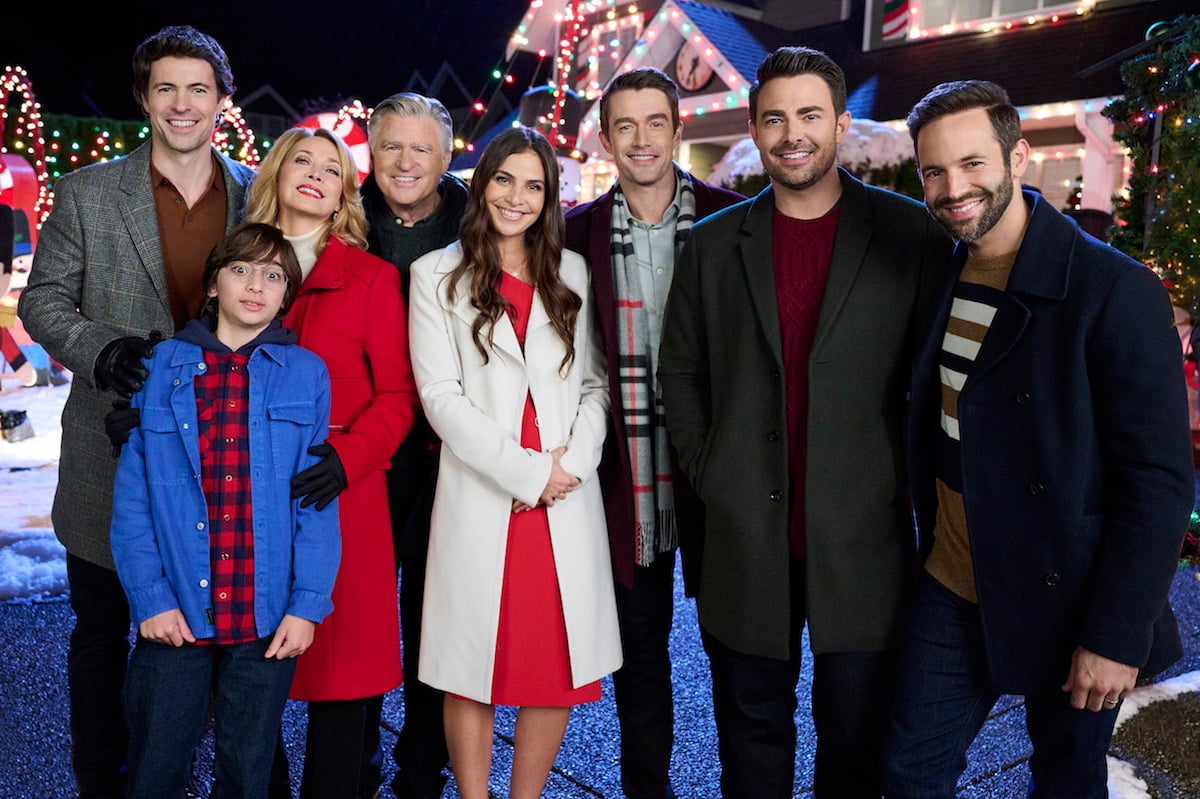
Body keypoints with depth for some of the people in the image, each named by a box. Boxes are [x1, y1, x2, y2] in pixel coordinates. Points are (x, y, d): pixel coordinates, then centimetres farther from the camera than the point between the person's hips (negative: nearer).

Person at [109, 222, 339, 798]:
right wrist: (149, 596, -7)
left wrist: (307, 603, -7)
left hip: (268, 618, 0)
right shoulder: (162, 367, 2)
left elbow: (317, 501, -2)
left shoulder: (306, 373, 1)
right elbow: (132, 496, 0)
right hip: (174, 616, 1)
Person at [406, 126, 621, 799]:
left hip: (566, 497, 3)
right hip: (480, 497, -2)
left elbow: (595, 382, 11)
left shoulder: (572, 273, 12)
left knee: (559, 668, 7)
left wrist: (577, 456, -7)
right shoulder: (438, 274, 4)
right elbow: (441, 395, -4)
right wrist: (525, 471, -11)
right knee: (473, 672, 5)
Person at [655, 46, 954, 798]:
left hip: (864, 535, -1)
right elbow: (680, 367, 9)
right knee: (752, 731, 17)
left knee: (858, 736, 15)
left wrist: (918, 484, -3)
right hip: (744, 536, 2)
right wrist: (706, 471, 2)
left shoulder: (910, 233, -2)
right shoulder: (713, 244, 4)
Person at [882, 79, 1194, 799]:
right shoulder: (941, 281, 2)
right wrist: (934, 545, 10)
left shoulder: (1114, 292, -17)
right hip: (952, 593, 5)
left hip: (1063, 604, -5)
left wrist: (1116, 636, -17)